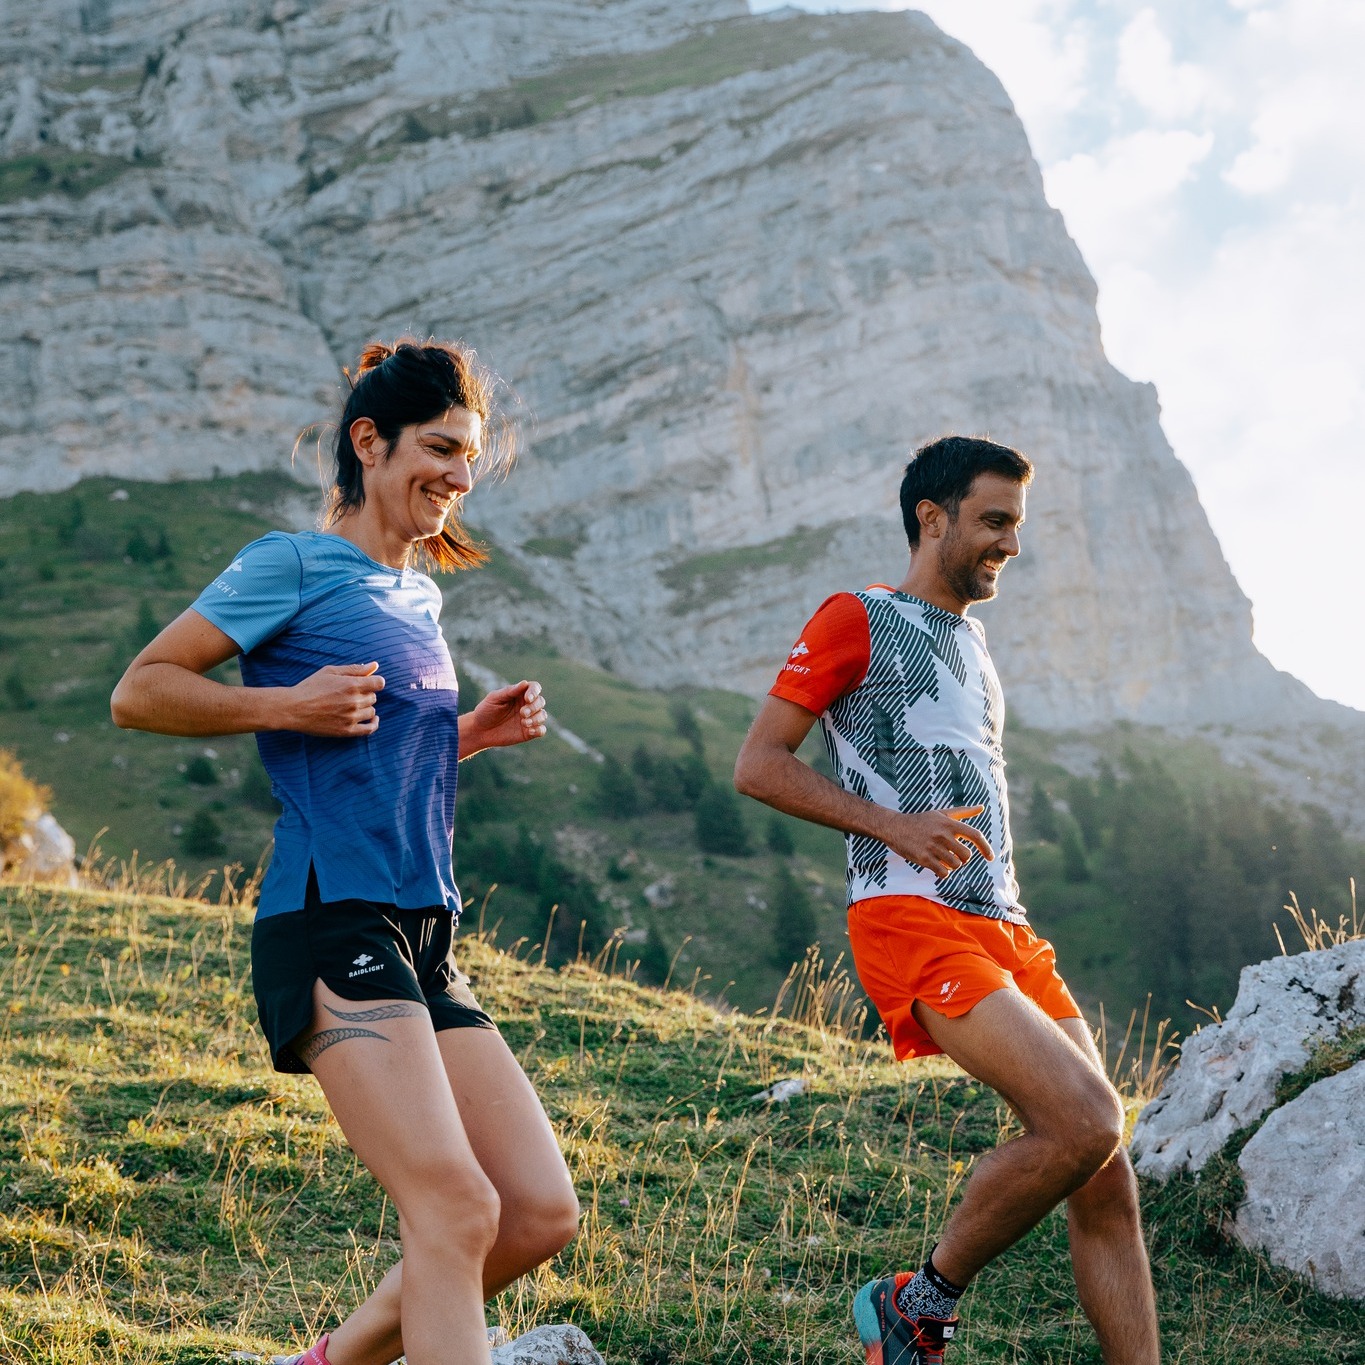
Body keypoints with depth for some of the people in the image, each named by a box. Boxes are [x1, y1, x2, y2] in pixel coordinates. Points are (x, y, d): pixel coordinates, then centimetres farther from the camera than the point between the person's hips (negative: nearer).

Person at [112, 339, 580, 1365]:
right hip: (331, 924, -8)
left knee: (542, 1213, 3)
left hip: (424, 942, 8)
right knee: (457, 1210, -19)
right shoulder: (295, 566, -1)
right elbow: (140, 692, -3)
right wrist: (290, 704, -15)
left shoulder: (421, 596, 21)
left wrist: (470, 734, 13)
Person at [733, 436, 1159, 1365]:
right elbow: (758, 766, -5)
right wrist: (893, 826, -16)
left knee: (1107, 1183, -2)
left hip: (1004, 929, 8)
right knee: (1085, 1122, -22)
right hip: (912, 922, -8)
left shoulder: (971, 640, 26)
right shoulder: (857, 620, 2)